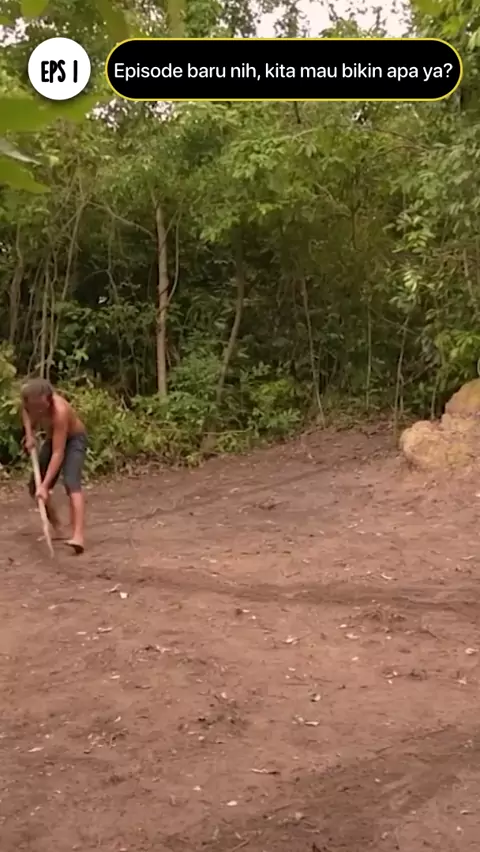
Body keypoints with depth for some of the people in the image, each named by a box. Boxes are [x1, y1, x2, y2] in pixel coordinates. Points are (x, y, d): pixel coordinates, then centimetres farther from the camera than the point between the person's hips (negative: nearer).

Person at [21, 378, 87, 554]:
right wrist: (29, 434, -11)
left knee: (71, 483, -29)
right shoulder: (27, 396, -24)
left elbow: (58, 453, -38)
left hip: (74, 439, -7)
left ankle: (78, 536, -41)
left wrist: (45, 485, -41)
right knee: (35, 487, 6)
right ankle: (57, 529, 23)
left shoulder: (60, 411, -40)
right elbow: (25, 410, 5)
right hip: (53, 438, 7)